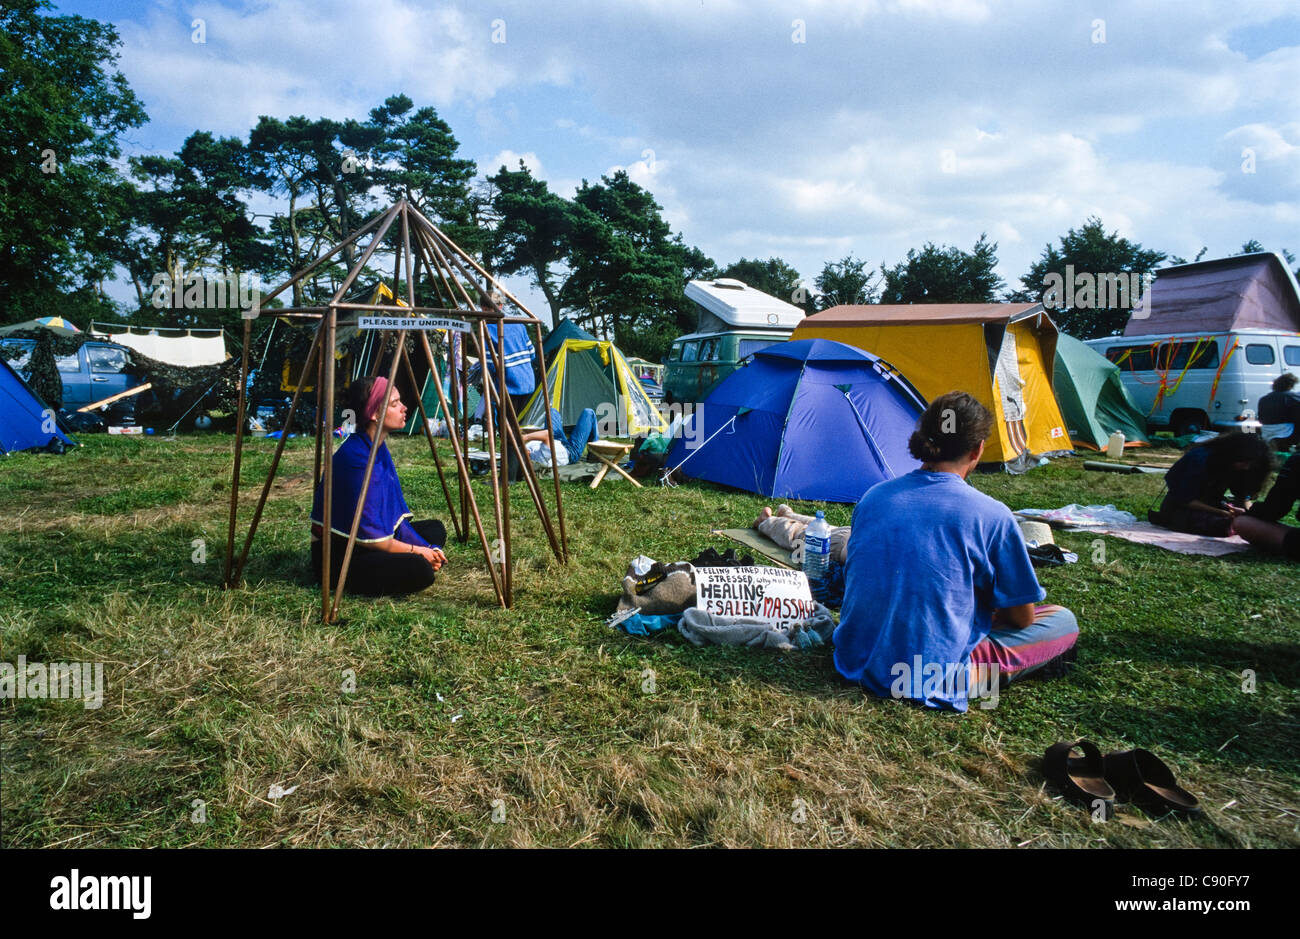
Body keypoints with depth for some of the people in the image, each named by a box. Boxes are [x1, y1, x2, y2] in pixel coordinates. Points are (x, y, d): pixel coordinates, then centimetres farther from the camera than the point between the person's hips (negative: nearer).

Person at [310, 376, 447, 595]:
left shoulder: (378, 448, 5)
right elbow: (366, 535, -23)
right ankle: (349, 582, -8)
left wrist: (426, 548, -4)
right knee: (418, 569, -28)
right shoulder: (355, 456, -24)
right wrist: (415, 550, -13)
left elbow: (395, 513, 8)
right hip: (336, 556, -9)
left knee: (435, 530, 14)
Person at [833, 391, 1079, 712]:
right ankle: (967, 677, 1)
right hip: (932, 681, -5)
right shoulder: (991, 515, -13)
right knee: (1063, 620, 10)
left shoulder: (873, 496, 2)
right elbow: (1020, 618, -2)